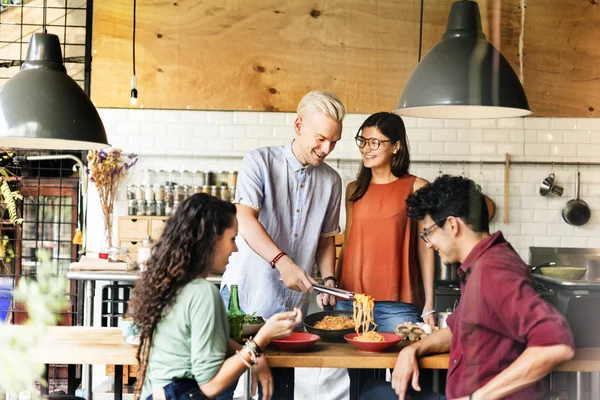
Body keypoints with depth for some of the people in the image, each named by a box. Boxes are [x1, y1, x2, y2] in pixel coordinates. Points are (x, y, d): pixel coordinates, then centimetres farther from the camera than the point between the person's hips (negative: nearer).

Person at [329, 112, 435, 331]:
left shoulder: (416, 188, 0)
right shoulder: (354, 190, 11)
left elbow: (424, 249, 0)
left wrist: (429, 304, -3)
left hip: (397, 305, -3)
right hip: (349, 300, 3)